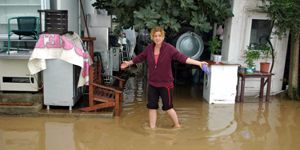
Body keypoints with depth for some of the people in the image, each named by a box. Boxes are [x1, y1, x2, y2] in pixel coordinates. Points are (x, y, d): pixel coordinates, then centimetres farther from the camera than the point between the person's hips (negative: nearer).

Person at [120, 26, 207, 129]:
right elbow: (139, 57, 16)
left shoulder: (169, 48, -14)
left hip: (165, 84, -4)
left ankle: (177, 125, 27)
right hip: (152, 84, 5)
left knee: (168, 107, 4)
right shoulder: (149, 48, 0)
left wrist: (198, 63, -34)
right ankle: (152, 127, 25)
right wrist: (129, 63, 29)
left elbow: (182, 57, -23)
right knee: (152, 106, 10)